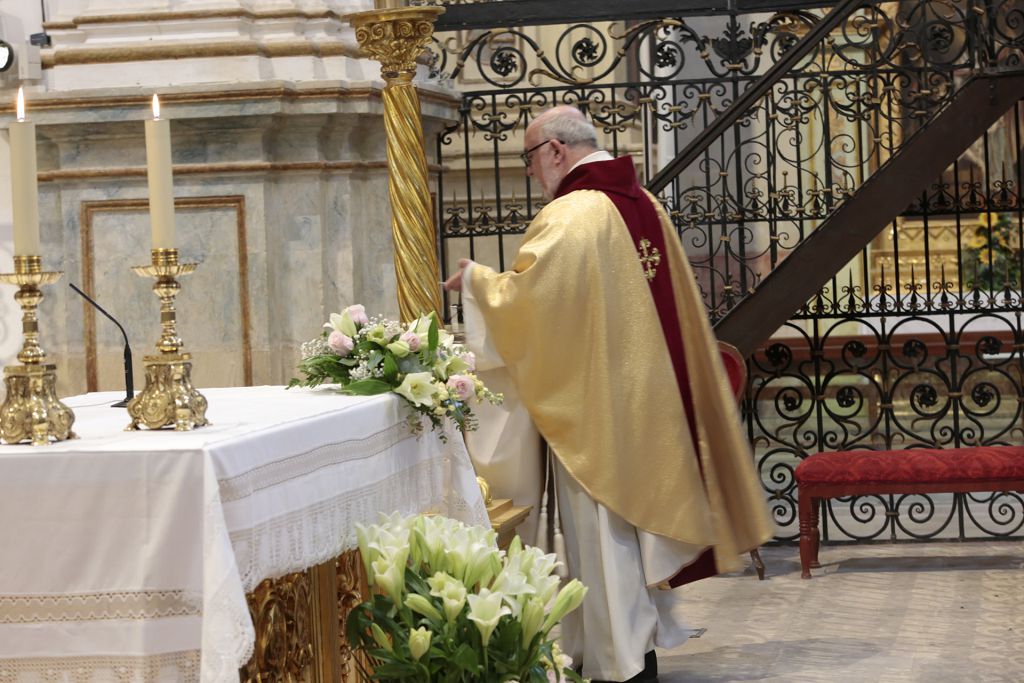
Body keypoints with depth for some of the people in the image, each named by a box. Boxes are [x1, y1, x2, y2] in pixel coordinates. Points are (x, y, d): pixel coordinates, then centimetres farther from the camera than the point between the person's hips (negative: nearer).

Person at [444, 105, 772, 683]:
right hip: (652, 397, 8)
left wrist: (474, 278, -3)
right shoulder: (646, 206, 8)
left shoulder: (571, 215, -18)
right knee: (643, 516, 16)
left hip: (596, 405, -8)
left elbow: (523, 298, -21)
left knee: (603, 534, 0)